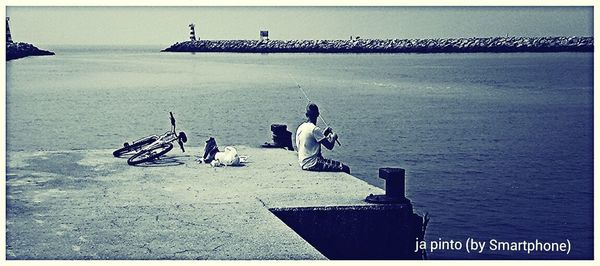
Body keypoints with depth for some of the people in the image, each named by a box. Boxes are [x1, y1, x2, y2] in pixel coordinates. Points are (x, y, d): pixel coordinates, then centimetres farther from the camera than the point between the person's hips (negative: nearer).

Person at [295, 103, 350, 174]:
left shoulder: (300, 128, 9)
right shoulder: (315, 129, -16)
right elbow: (330, 146, -17)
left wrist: (323, 134, 20)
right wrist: (334, 137, 2)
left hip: (303, 164, 10)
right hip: (312, 164, -10)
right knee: (345, 169, -11)